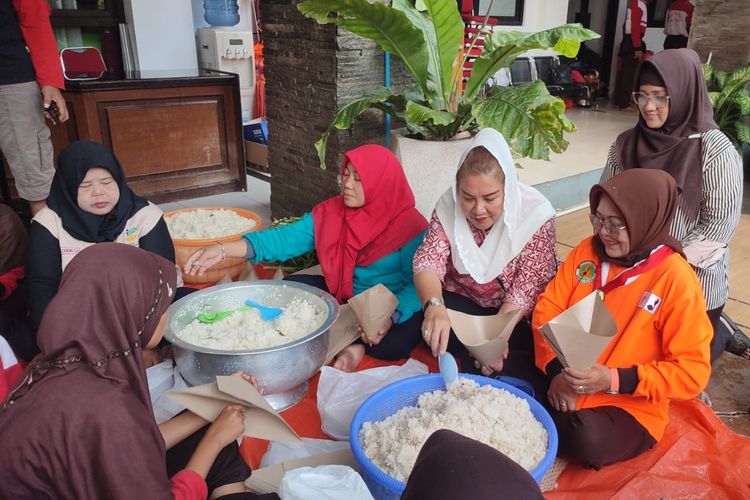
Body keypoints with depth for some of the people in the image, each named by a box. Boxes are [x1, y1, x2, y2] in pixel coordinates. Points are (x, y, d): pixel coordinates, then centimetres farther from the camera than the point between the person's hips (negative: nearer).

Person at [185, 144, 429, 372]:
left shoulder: (410, 226, -17)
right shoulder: (329, 213, -4)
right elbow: (285, 238, -11)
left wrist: (390, 317, -37)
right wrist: (222, 250, -22)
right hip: (339, 296, 5)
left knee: (398, 342, -35)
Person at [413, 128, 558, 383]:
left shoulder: (535, 214, -22)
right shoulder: (448, 206, -14)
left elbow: (527, 287, -24)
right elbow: (428, 261, -25)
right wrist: (434, 305, -47)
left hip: (516, 314, -1)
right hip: (464, 300, 2)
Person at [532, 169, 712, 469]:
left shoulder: (676, 280, -17)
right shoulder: (588, 250, -2)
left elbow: (692, 371, -16)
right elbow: (548, 308, -1)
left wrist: (613, 380, -27)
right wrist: (557, 371, -15)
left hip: (629, 404, -4)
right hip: (566, 384, 5)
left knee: (588, 441, -34)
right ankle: (561, 422, 4)